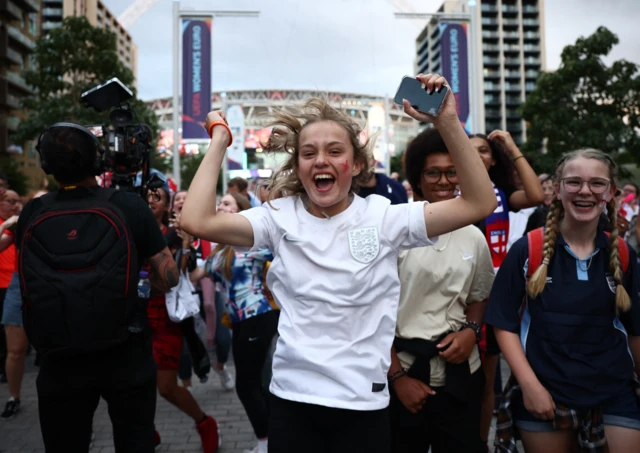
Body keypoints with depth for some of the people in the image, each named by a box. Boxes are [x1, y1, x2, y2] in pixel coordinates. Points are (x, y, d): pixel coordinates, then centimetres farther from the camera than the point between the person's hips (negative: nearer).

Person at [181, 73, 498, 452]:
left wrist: (447, 123, -19)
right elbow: (197, 221, -15)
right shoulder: (280, 218, -3)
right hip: (292, 400, 1)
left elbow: (480, 203, -11)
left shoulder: (384, 219, -5)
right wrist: (220, 139, -9)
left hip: (364, 405, 0)